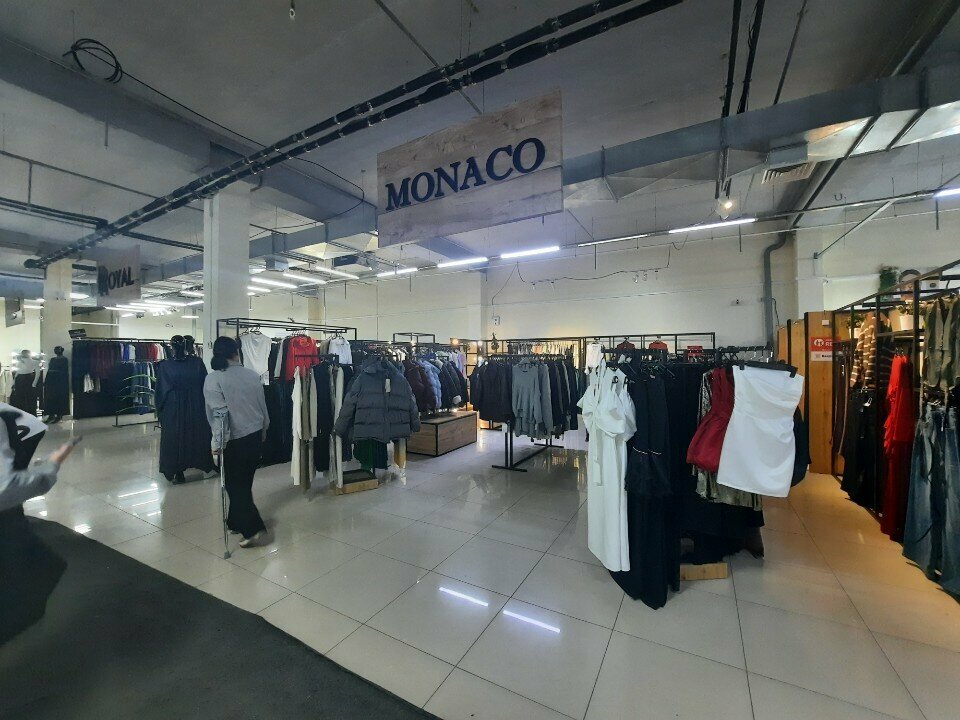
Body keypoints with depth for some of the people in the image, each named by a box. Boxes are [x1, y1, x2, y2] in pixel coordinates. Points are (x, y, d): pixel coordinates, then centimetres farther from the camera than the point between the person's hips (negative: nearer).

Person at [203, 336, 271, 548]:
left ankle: (254, 529, 4)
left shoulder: (213, 379, -12)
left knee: (235, 484, 7)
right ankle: (237, 521, 35)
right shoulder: (253, 375, -1)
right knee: (245, 482, 18)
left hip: (234, 439, -4)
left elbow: (218, 413, -17)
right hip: (255, 435, 5)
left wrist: (218, 442, -8)